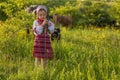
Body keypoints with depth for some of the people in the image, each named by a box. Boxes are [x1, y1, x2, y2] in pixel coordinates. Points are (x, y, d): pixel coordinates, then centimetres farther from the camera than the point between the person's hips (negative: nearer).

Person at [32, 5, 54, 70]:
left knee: (44, 57, 10)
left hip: (46, 41, 4)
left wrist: (49, 25, -12)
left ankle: (43, 70, 20)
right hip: (39, 41, -4)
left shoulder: (48, 22, 6)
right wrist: (42, 24, -22)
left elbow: (51, 31, 3)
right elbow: (37, 31, -17)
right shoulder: (36, 22, -5)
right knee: (38, 57, -6)